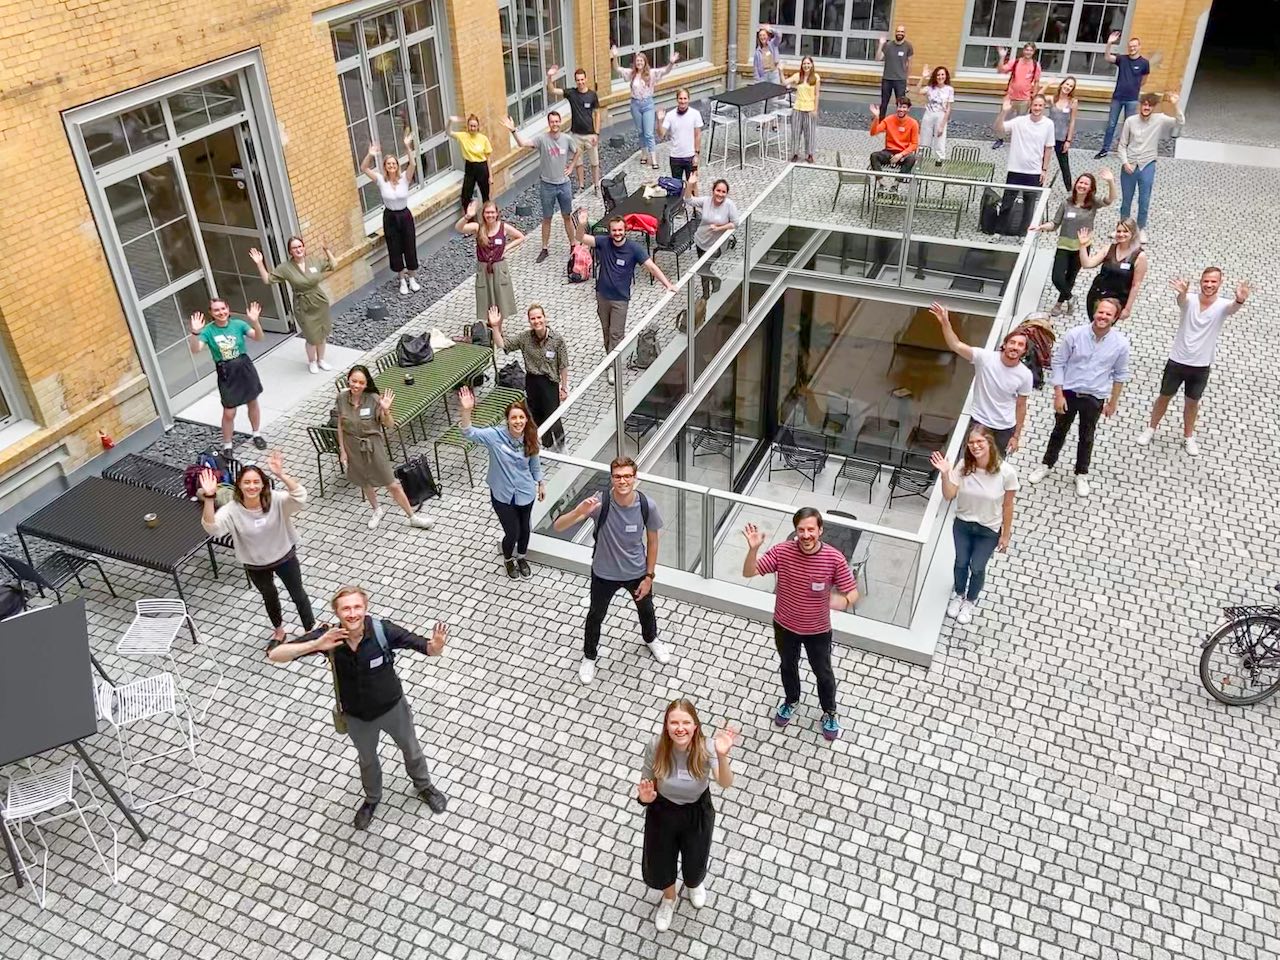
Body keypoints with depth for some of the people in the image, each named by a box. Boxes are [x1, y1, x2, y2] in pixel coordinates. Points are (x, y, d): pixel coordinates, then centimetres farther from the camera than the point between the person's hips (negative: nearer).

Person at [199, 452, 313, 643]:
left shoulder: (276, 500, -26)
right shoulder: (232, 510, -24)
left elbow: (300, 496, -42)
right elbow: (211, 527, -39)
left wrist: (281, 475, -56)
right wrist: (209, 498, -52)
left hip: (284, 557, -1)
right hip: (256, 565, 1)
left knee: (297, 594, 19)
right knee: (269, 597, 27)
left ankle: (311, 630, 43)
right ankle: (279, 630, 55)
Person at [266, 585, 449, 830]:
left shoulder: (383, 630, -33)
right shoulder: (328, 636, -30)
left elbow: (427, 648, -31)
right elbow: (274, 654, -33)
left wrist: (436, 646, -56)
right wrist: (315, 645, -49)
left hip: (392, 707, -1)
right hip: (357, 716, 1)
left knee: (411, 748, 27)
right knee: (367, 759, 29)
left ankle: (424, 786, 60)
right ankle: (372, 798, 61)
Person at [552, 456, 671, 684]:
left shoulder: (647, 505, -24)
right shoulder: (599, 503, -30)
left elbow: (652, 541, -6)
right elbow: (558, 527, -33)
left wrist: (649, 576, -3)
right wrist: (579, 512, -53)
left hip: (637, 573, 2)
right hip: (604, 574, -2)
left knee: (646, 609, 29)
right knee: (595, 616, 22)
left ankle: (651, 639, 63)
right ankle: (589, 656, 51)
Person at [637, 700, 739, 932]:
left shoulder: (706, 747, -30)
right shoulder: (656, 746, -27)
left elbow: (726, 784, -43)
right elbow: (647, 782, -11)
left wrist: (722, 756, -63)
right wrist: (645, 797, -35)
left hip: (697, 812, -1)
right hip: (662, 811, 1)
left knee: (695, 863, 25)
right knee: (657, 865, 22)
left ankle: (694, 883, 66)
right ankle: (669, 898, 59)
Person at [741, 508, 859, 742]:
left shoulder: (834, 559, -26)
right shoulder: (782, 552, -23)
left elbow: (852, 593, -17)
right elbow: (749, 573, -17)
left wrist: (843, 601, -42)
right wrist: (753, 548, -36)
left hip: (818, 630, -1)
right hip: (785, 626, 1)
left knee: (823, 673, 21)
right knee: (788, 665, 27)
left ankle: (829, 714, 49)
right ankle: (791, 702, 57)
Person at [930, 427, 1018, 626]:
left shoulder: (1006, 472, -24)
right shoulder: (963, 466, -19)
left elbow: (1007, 506, -12)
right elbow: (949, 495, -14)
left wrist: (1005, 535, -5)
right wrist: (945, 474, -31)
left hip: (989, 530, -2)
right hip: (962, 524, 2)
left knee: (977, 568, 13)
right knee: (961, 563, 19)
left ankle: (970, 600, 43)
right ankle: (958, 594, 49)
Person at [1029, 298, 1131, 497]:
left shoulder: (1121, 343, -13)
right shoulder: (1074, 334, -17)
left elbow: (1120, 374, 1)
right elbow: (1058, 363, -8)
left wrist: (1113, 402, 5)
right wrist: (1058, 394, -10)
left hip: (1094, 399, 0)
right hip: (1068, 393, 0)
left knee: (1086, 438, 17)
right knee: (1059, 431, 19)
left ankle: (1082, 475, 36)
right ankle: (1046, 465, 40)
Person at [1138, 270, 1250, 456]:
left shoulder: (1222, 306, -13)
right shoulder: (1190, 301, -13)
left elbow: (1233, 307, -36)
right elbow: (1182, 300, -37)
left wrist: (1240, 300, -62)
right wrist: (1182, 293, -63)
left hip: (1201, 366, 1)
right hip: (1177, 361, -1)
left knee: (1192, 402, 16)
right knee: (1165, 397, 15)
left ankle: (1188, 437, 35)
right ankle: (1151, 429, 35)